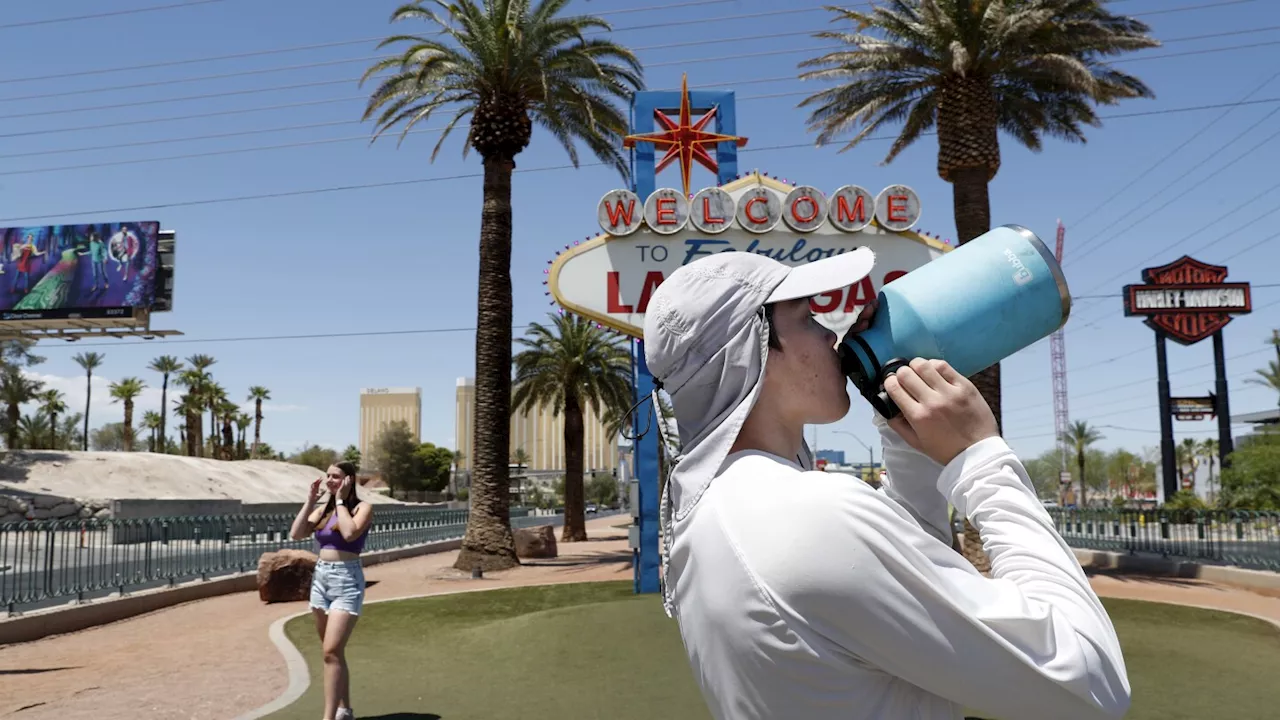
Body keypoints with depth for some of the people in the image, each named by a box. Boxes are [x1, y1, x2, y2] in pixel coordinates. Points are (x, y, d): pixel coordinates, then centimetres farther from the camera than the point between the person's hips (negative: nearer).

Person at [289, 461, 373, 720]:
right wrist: (310, 501, 0)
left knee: (332, 651, -15)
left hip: (347, 581, -7)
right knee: (333, 651, 14)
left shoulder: (363, 507, -6)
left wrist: (340, 500, -14)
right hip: (320, 578, 7)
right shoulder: (323, 509, 10)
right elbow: (296, 534, 1)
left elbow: (350, 533, -24)